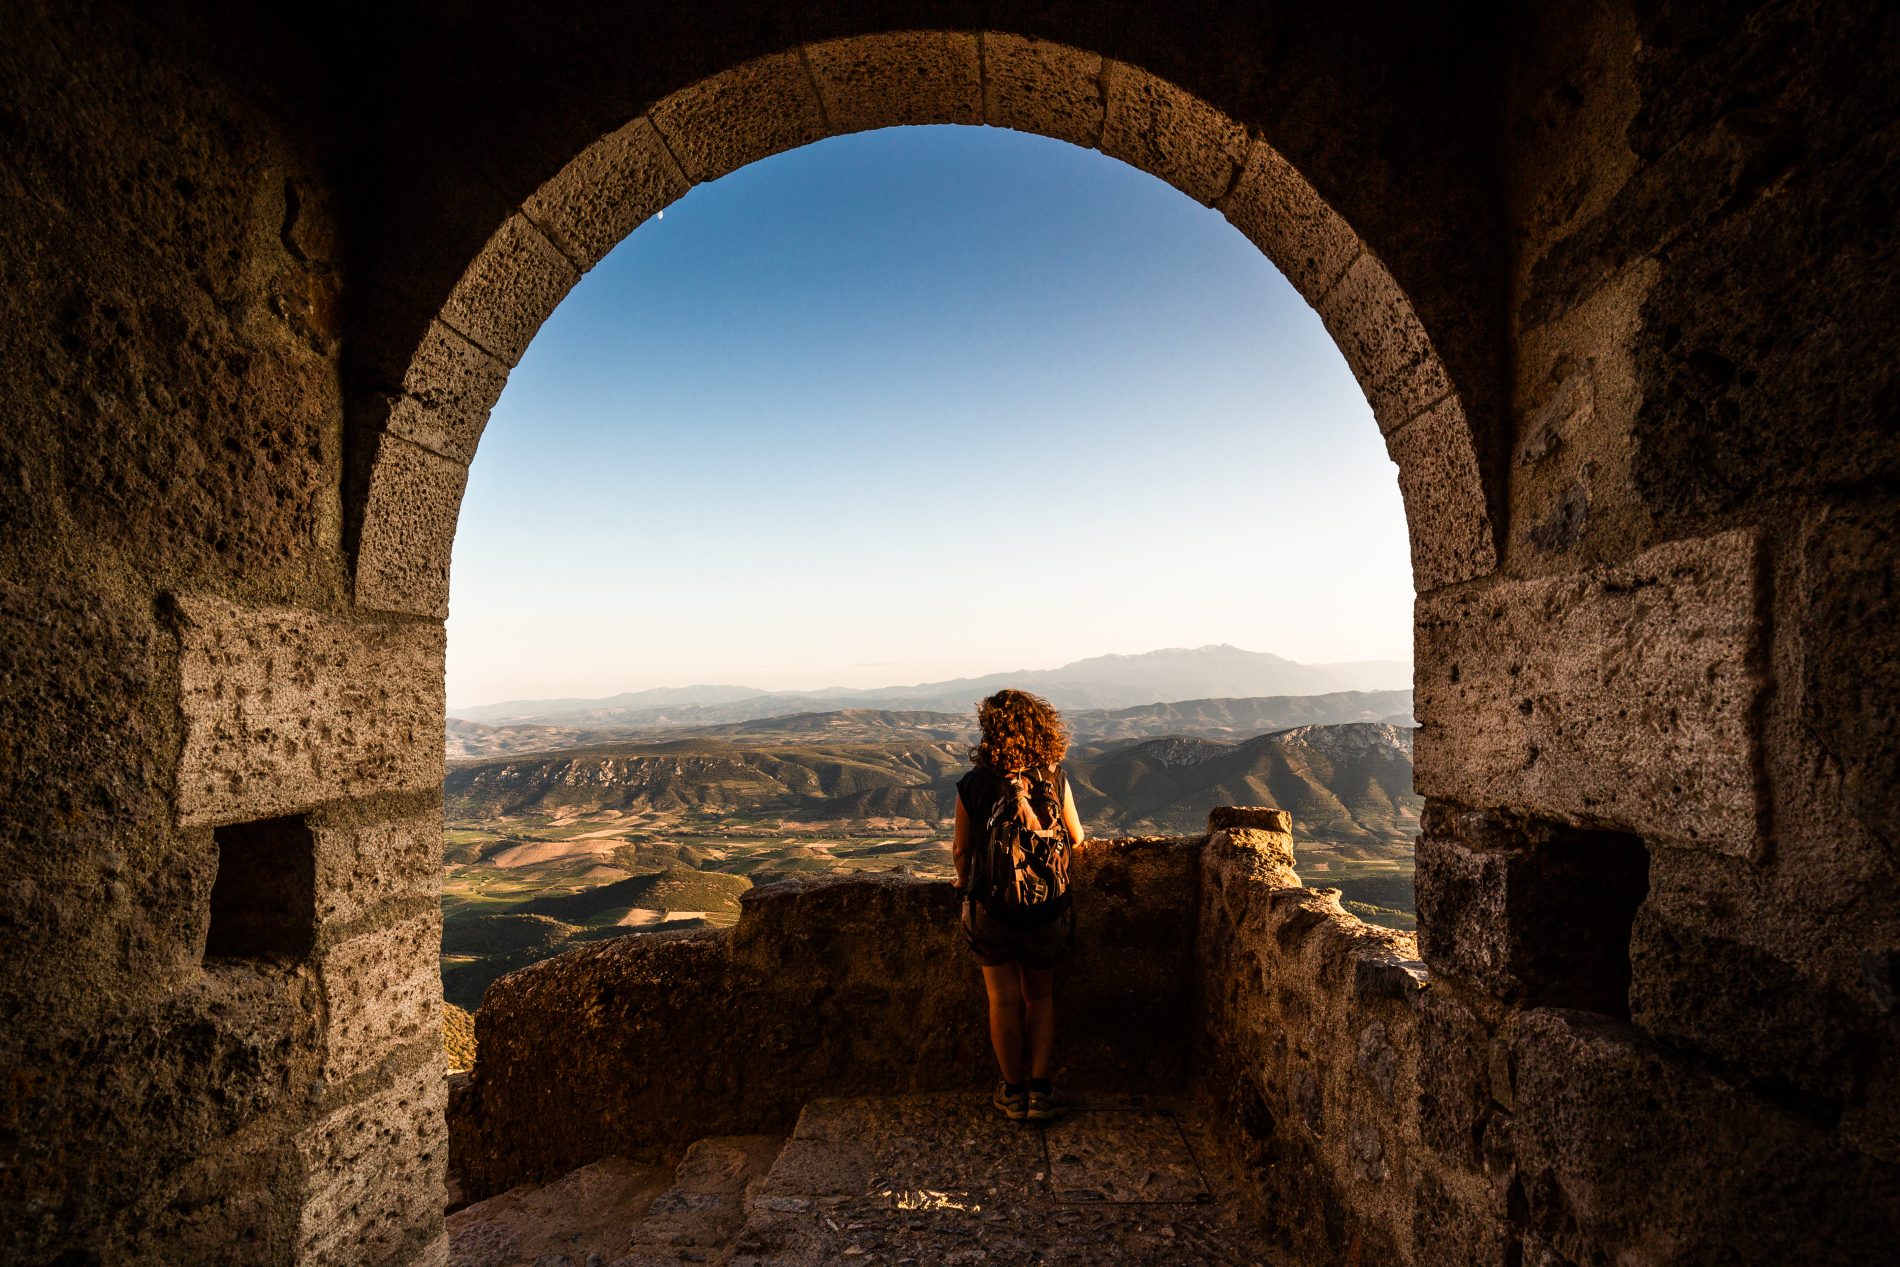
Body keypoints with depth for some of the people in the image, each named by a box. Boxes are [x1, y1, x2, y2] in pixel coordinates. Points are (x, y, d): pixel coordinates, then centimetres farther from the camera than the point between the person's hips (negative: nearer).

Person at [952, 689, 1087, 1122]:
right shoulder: (1055, 780, -12)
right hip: (1046, 907, 1)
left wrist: (964, 881, 17)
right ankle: (1041, 1091, 21)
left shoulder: (972, 785, -16)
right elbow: (1077, 841, 2)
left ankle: (1014, 1092, 26)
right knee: (1040, 997, 19)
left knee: (1004, 1000, 14)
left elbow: (962, 850, -4)